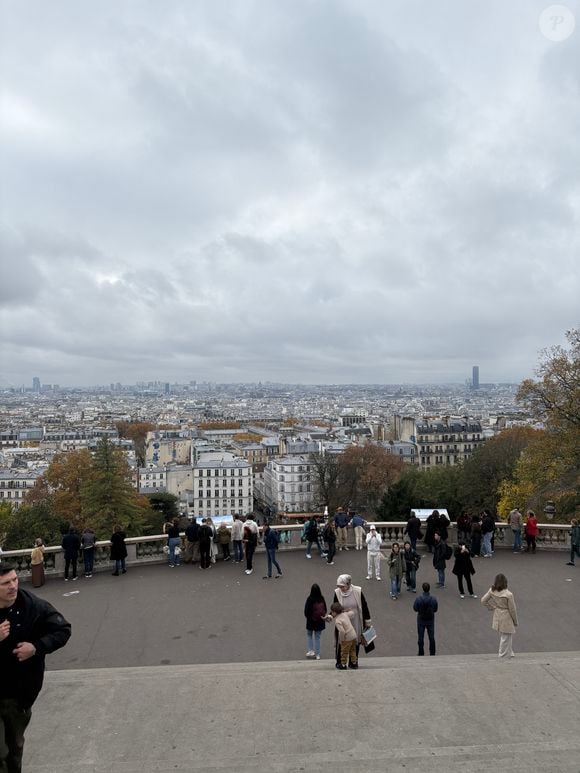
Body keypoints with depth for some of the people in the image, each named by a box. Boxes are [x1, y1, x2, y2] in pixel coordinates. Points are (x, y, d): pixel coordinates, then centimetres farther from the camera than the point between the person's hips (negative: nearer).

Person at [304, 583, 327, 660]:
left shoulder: (310, 599, -21)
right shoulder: (322, 598, -12)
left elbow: (306, 610, -17)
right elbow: (325, 609, -4)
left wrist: (308, 616, 2)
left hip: (311, 621, -2)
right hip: (320, 621, 2)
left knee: (309, 635, 21)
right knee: (317, 637, 14)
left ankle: (310, 650, 13)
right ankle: (317, 654, 17)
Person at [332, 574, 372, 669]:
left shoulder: (357, 591, -15)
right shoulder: (337, 593, -12)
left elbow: (364, 606, -4)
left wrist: (367, 621, 0)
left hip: (356, 623, 0)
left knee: (355, 642, 12)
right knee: (340, 642, 4)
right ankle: (339, 662, 23)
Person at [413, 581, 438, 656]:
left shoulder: (418, 599, -24)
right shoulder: (433, 599, -20)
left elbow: (415, 609, -10)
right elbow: (435, 609, -6)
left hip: (421, 620, -1)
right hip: (430, 620, 1)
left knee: (420, 638, 14)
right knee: (431, 637, 17)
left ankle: (421, 653, 24)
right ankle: (432, 653, 27)